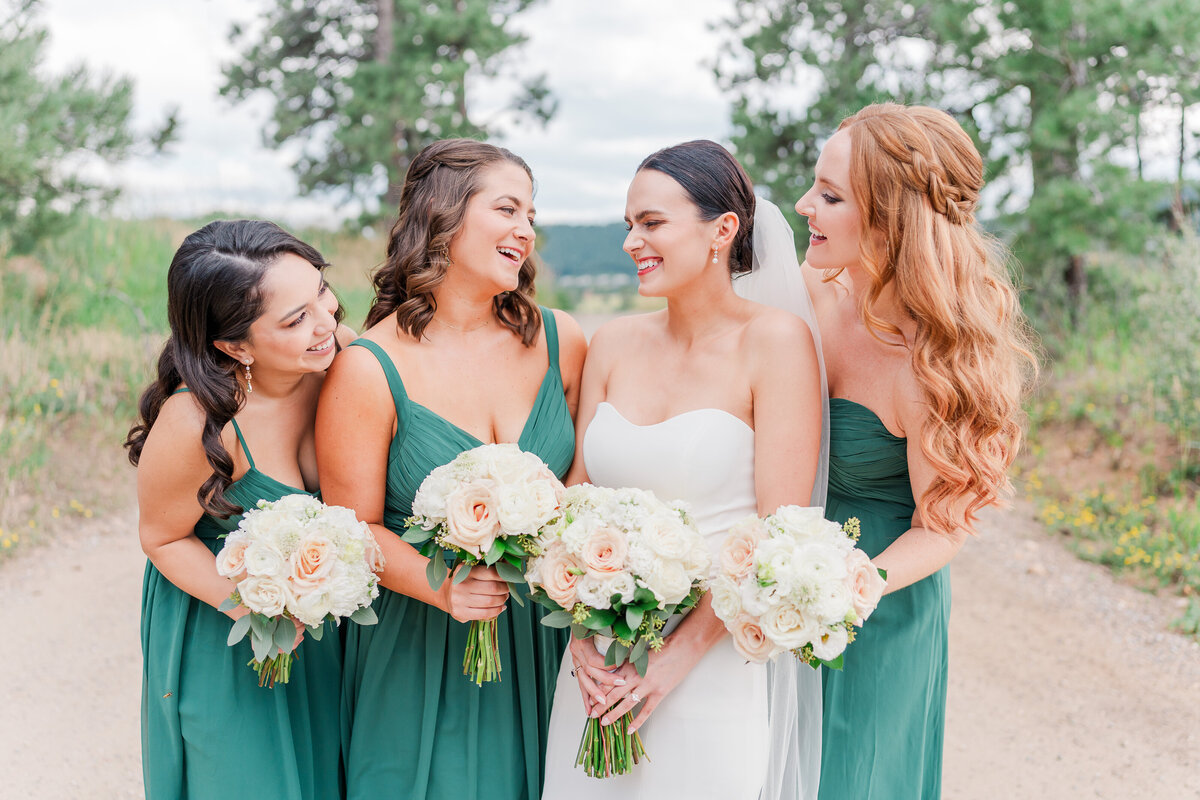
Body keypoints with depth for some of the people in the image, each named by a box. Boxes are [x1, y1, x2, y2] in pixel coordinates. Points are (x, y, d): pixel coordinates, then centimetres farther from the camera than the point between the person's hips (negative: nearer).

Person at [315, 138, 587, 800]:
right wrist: (443, 586, -26)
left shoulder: (559, 341, -4)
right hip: (421, 651, -3)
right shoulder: (368, 371, -15)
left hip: (541, 638, 4)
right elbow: (355, 528, -11)